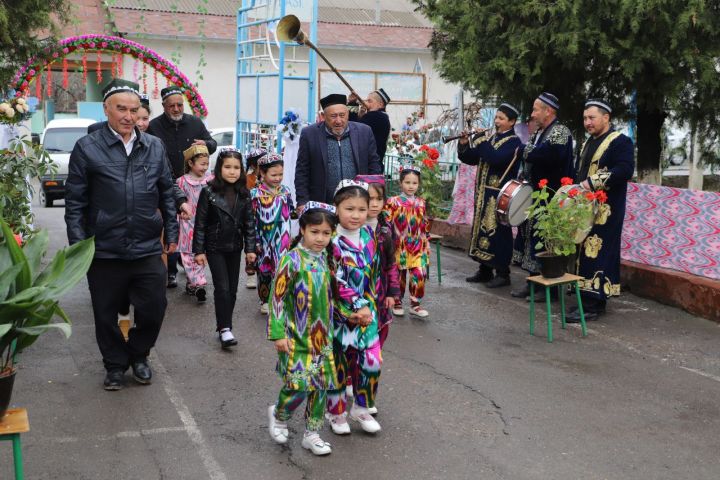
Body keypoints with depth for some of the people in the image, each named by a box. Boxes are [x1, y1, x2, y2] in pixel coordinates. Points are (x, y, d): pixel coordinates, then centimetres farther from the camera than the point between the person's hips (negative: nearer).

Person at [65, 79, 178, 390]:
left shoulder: (155, 147, 6)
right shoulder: (87, 148, -3)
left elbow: (166, 193, 13)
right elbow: (75, 202, -1)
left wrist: (171, 233, 10)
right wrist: (78, 244, -6)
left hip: (148, 248, 2)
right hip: (104, 251, -2)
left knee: (154, 308, 7)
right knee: (106, 314, 11)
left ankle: (138, 355, 34)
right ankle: (115, 365, 33)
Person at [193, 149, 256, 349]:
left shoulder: (244, 194, 1)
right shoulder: (209, 192, -9)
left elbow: (249, 222, 5)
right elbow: (200, 223, -7)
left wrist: (250, 248, 1)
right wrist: (199, 250, -8)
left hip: (235, 248, 4)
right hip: (215, 248, -4)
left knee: (232, 289, 8)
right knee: (222, 288, -9)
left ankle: (225, 326, 20)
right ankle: (225, 328, -4)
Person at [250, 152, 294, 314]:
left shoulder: (285, 192, 2)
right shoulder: (255, 194, -8)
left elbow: (289, 214, 13)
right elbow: (251, 220, -7)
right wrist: (254, 242, -8)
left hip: (281, 241, 2)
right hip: (264, 241, -2)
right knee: (264, 270, 8)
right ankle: (265, 301, 22)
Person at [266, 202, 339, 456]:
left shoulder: (325, 259, 6)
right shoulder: (292, 259, -12)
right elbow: (277, 297, -11)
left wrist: (329, 330, 17)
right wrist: (278, 333, -14)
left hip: (322, 336, 6)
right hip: (296, 337, -6)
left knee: (321, 384, 8)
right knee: (299, 384, -10)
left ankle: (312, 433, 23)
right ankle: (278, 415, 20)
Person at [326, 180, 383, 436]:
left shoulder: (369, 235, 2)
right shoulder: (332, 241, -16)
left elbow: (374, 274, 6)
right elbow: (338, 283, -18)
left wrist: (367, 307, -2)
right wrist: (357, 308, -17)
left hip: (366, 311, 5)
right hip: (340, 313, -5)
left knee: (372, 362, 5)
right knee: (338, 364, 8)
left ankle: (361, 408, 25)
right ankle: (336, 413, 26)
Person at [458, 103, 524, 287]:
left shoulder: (514, 142, -7)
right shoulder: (492, 139, 15)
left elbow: (496, 158, -25)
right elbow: (471, 159, 12)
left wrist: (481, 141, -18)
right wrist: (464, 144, -5)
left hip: (499, 195, -8)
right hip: (484, 193, 8)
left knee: (497, 232, -6)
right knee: (481, 229, 11)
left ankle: (502, 273, 1)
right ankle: (485, 270, 21)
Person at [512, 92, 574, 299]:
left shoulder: (559, 132, -11)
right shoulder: (538, 132, 18)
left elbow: (552, 155, -29)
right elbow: (529, 157, 22)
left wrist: (528, 151, -15)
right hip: (534, 196, 9)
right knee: (531, 236, 13)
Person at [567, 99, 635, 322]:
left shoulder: (621, 141, -8)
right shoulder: (588, 142, 19)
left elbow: (625, 169, -20)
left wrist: (593, 183, -23)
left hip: (605, 210, -9)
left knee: (597, 253, -10)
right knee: (585, 252, 9)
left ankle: (593, 305, -7)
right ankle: (588, 298, 16)